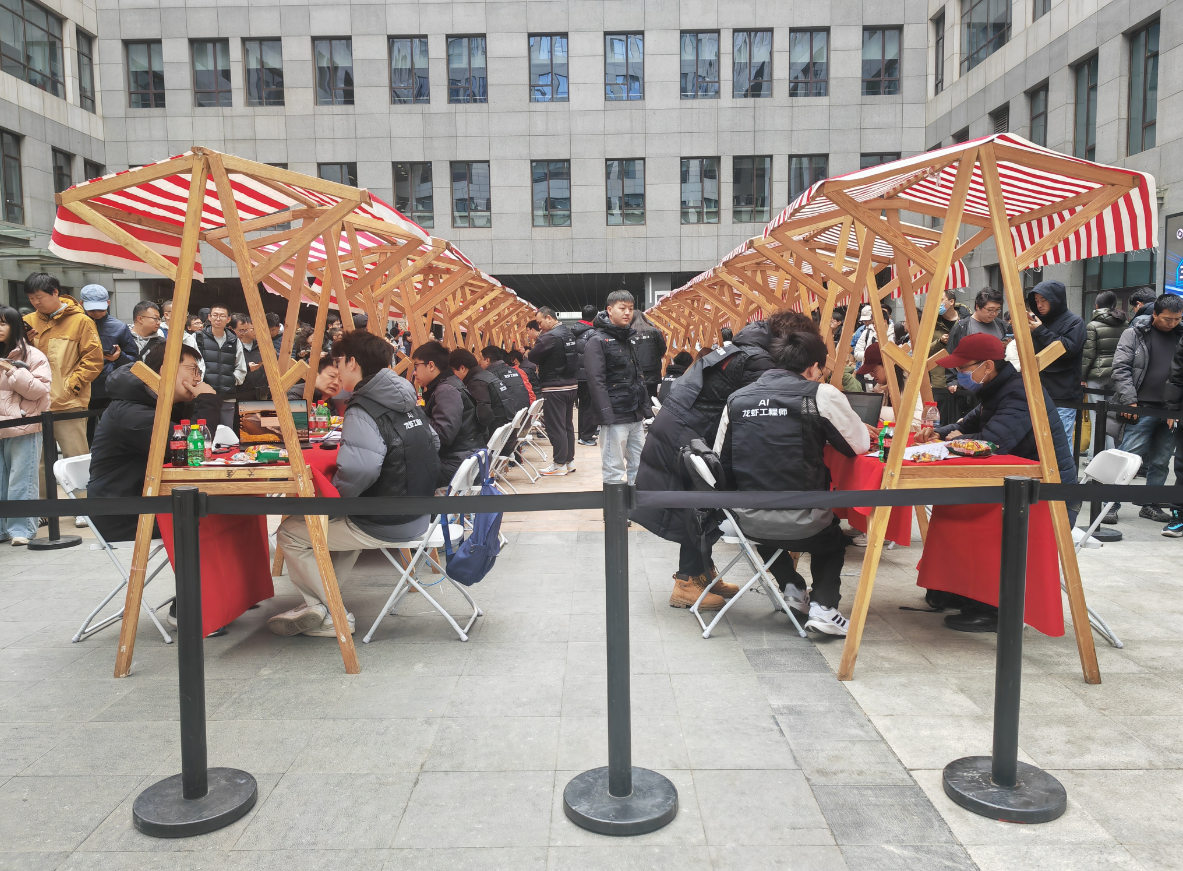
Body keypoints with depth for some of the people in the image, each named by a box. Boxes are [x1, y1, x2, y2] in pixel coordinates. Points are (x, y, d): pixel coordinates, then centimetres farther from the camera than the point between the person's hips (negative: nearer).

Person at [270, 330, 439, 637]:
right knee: (347, 521, 34)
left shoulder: (362, 411, -19)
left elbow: (357, 472, -34)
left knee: (290, 532, 6)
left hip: (386, 525, -9)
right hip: (416, 516, 9)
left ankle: (332, 617, 13)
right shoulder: (408, 402, 5)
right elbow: (432, 446, 15)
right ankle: (321, 601, 31)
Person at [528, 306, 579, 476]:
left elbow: (532, 357, -17)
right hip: (571, 385, 9)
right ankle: (569, 460, 21)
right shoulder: (569, 334, 10)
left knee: (555, 426, -2)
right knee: (567, 424, 14)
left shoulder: (550, 337, -18)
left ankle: (559, 464, 2)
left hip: (554, 388, -9)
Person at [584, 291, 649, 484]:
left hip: (637, 415, 7)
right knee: (614, 469, -1)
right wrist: (607, 415, -21)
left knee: (639, 467, 12)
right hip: (615, 417, -7)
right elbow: (596, 381, -15)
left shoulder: (636, 337, 14)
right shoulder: (598, 341, -7)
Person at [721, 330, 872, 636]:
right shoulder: (822, 394, -7)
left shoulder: (737, 398, 4)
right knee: (833, 536, 31)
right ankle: (823, 607, 14)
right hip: (800, 523, -3)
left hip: (748, 521, 3)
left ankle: (792, 587, 32)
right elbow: (859, 445, 3)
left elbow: (724, 459, 10)